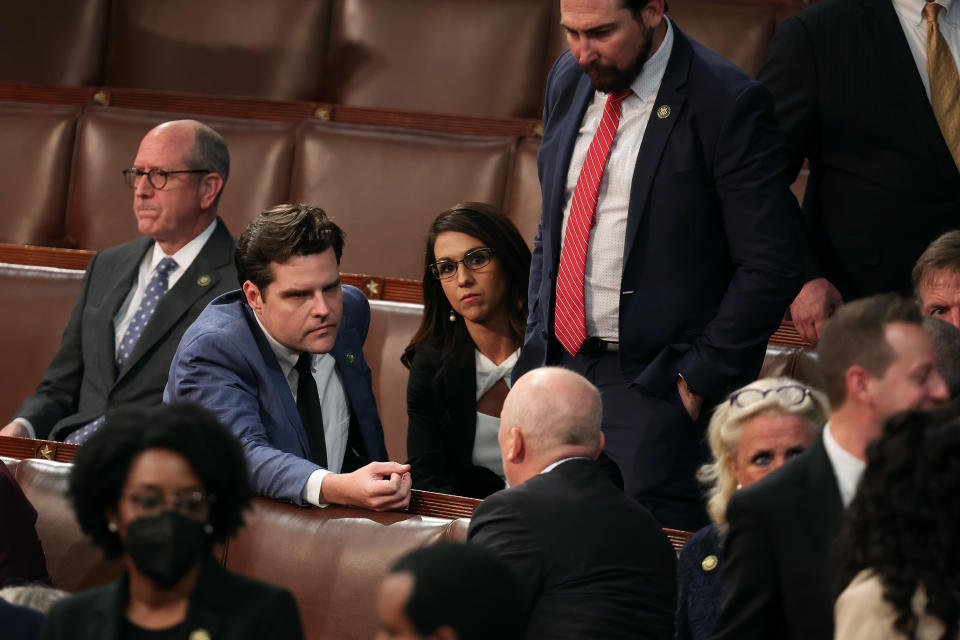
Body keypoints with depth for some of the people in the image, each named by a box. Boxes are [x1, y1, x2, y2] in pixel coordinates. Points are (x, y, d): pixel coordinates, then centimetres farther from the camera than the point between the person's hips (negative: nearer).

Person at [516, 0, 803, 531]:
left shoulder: (726, 104, -13)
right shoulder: (568, 80, 9)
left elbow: (770, 266, -13)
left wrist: (696, 380, -15)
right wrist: (538, 340, 10)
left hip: (655, 385, -6)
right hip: (559, 363, 6)